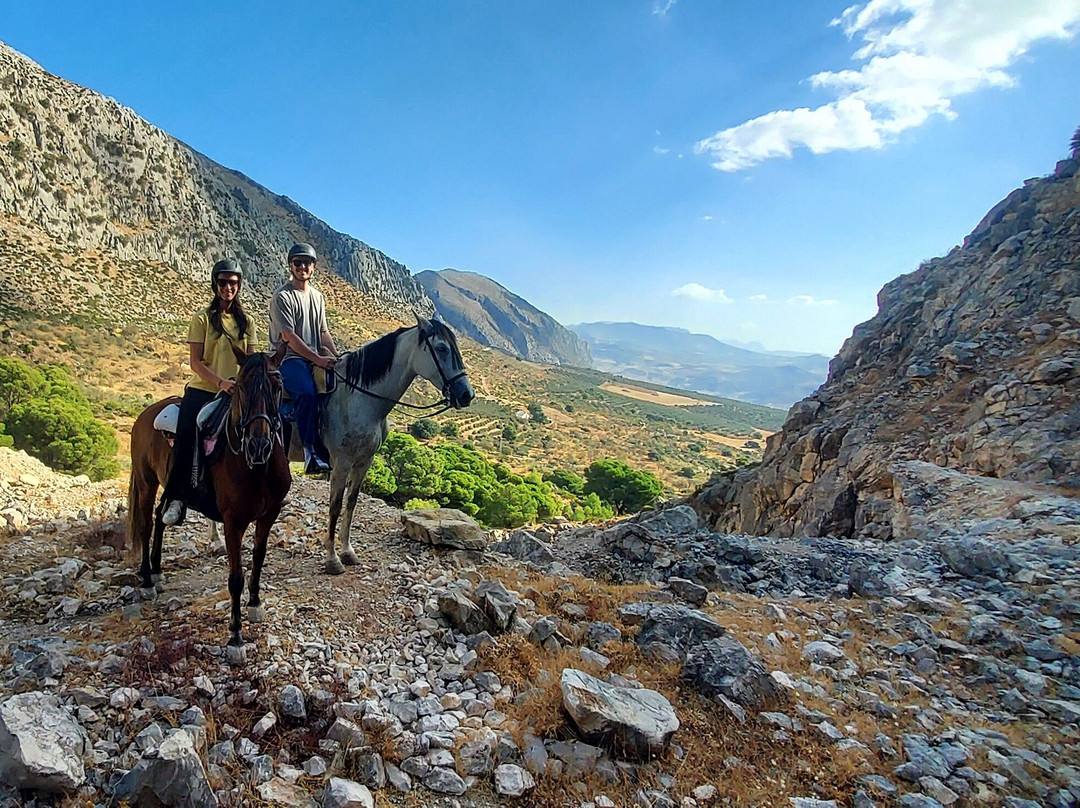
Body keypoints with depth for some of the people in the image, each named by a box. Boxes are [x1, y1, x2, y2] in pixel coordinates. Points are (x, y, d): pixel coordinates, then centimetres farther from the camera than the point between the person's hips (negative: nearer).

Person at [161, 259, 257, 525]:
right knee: (185, 439, -23)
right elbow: (195, 361, -6)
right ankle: (176, 498, -18)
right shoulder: (202, 318, 2)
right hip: (202, 391, -3)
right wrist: (220, 382, -21)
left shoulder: (246, 322, 14)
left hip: (235, 394, 3)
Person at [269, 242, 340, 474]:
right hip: (288, 358, -7)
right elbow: (288, 336, -12)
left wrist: (337, 357, 0)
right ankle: (310, 451, -30)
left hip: (315, 359, 7)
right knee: (307, 393, -33)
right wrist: (318, 359, -18)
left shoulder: (317, 296, 18)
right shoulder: (282, 296, -4)